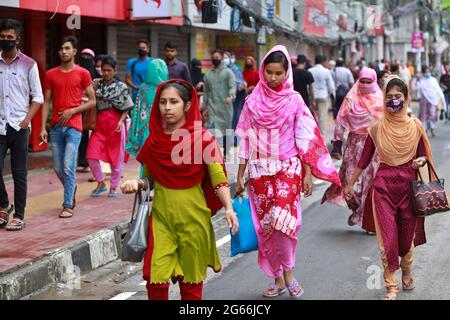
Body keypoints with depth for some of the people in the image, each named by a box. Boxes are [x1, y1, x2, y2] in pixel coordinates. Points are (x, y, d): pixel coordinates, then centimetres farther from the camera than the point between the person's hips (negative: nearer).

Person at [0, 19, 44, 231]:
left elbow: (37, 97, 3)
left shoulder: (28, 64, 2)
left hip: (19, 126, -1)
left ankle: (19, 216, 12)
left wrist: (27, 118, -10)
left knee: (19, 173, 4)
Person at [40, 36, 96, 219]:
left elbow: (92, 102, 2)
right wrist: (43, 127, 0)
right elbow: (46, 102, 9)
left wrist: (72, 111, -10)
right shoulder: (51, 74, 9)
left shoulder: (83, 74, 1)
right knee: (58, 167, 8)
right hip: (55, 126, 4)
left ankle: (68, 205, -3)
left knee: (68, 166, -10)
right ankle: (71, 189, 36)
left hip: (73, 126, -4)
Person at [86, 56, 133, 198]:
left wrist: (121, 121, -14)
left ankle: (114, 187, 17)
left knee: (116, 157, 4)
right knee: (92, 155, -6)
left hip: (115, 123, -3)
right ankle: (101, 183, 12)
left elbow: (126, 108, 0)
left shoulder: (121, 87, 2)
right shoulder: (97, 85, 10)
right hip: (100, 124, 3)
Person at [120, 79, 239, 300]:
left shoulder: (202, 138, -6)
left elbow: (218, 178, -10)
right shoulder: (154, 140, 5)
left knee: (190, 281, 8)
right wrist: (137, 184, -6)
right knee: (156, 278, -7)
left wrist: (229, 208, -23)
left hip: (193, 217, -2)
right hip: (161, 215, 2)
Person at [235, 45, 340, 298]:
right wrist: (240, 176, 6)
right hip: (260, 170, 3)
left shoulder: (294, 100, 0)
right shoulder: (253, 101, 4)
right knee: (265, 225, 3)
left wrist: (308, 173, -5)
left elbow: (305, 139, 0)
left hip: (288, 168, -2)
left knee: (282, 219, -20)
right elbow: (245, 139, 7)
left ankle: (287, 271, 1)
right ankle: (278, 278, 17)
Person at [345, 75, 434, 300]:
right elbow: (365, 159, 6)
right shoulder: (377, 128, -3)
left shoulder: (415, 126, -2)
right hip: (383, 184, -1)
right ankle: (391, 286, 7)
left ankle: (407, 270, 42)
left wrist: (421, 161, -15)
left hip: (408, 184, 1)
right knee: (387, 236, -4)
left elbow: (423, 155, 8)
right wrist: (351, 184, 10)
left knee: (407, 232, 12)